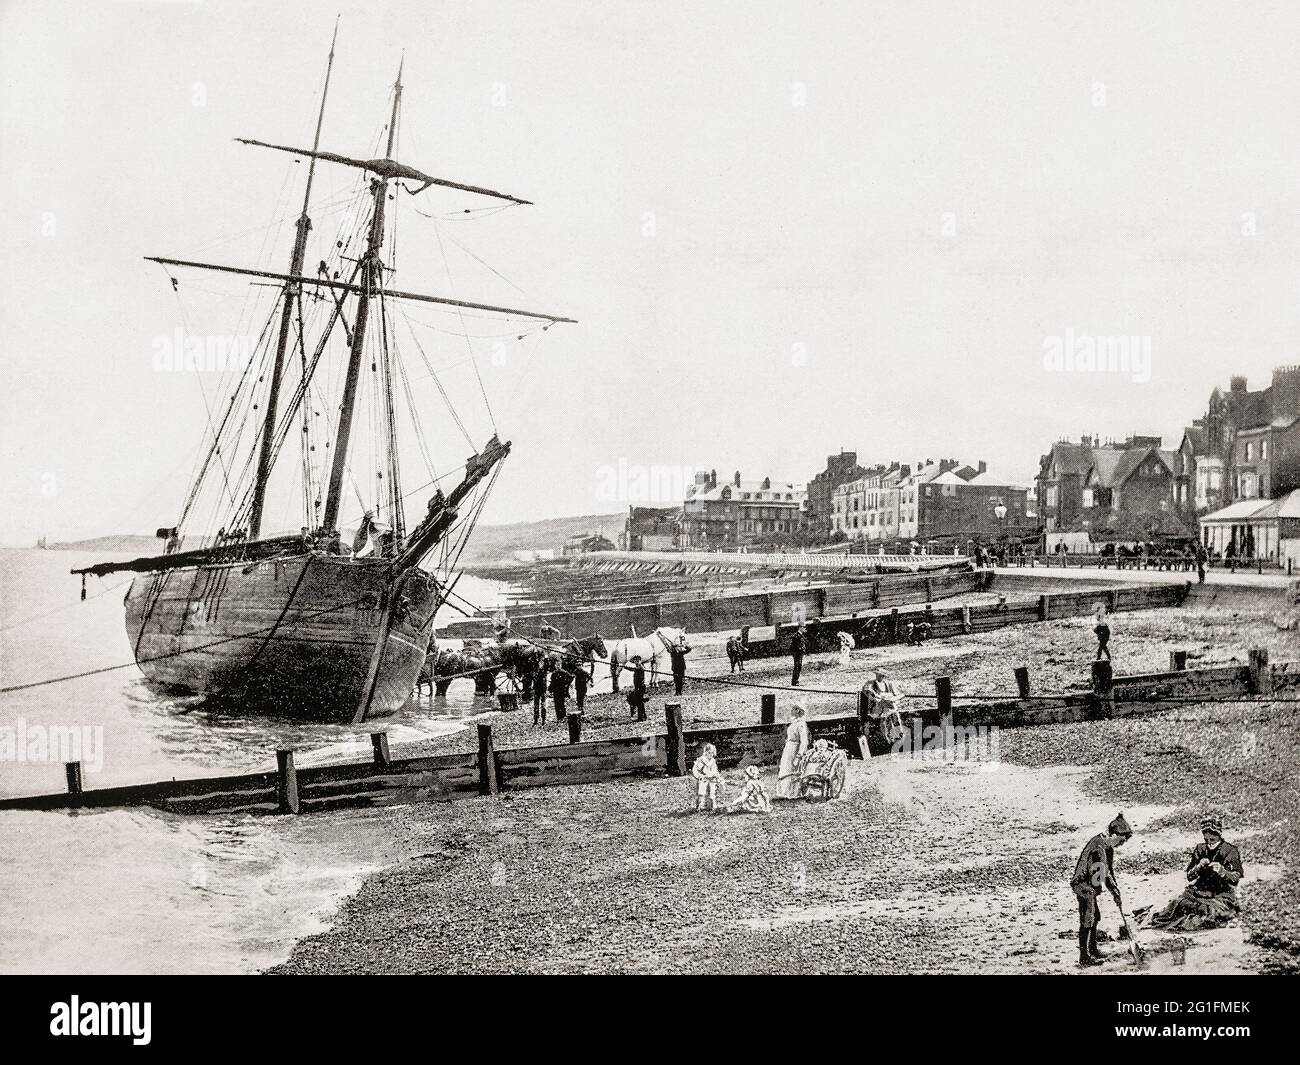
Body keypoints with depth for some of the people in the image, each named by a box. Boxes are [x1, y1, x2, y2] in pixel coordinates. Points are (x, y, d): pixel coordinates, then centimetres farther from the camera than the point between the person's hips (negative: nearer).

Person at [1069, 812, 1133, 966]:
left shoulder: (1108, 845, 9)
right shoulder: (1098, 846, -24)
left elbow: (1109, 869, 15)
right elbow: (1103, 873, -26)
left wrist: (1115, 889, 10)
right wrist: (1115, 891, -18)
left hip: (1090, 885, 11)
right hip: (1084, 886, -11)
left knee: (1095, 917, 21)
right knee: (1087, 920, -7)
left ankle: (1092, 949, 35)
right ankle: (1084, 957, -3)